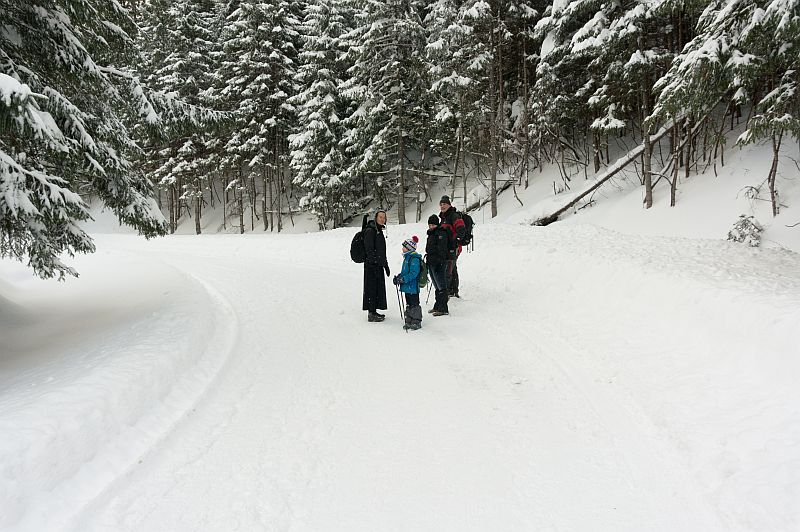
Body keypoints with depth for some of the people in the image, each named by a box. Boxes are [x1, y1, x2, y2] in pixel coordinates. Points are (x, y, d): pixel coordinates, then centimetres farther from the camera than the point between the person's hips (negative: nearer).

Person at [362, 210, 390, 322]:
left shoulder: (379, 231, 18)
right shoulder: (370, 231, -12)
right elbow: (369, 250, -18)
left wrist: (385, 264, 25)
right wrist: (374, 263, -22)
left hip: (379, 264, 10)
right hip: (372, 265, -10)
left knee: (378, 287, 13)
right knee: (372, 288, -6)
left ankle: (374, 311, 22)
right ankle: (371, 314, -2)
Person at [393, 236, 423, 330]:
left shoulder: (415, 259, -17)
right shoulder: (407, 257, 14)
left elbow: (414, 273, -23)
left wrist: (403, 279, -27)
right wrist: (398, 277, 8)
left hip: (412, 287, -9)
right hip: (407, 287, 10)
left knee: (414, 304, 0)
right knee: (409, 304, 15)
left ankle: (417, 322, 9)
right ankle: (409, 322, 23)